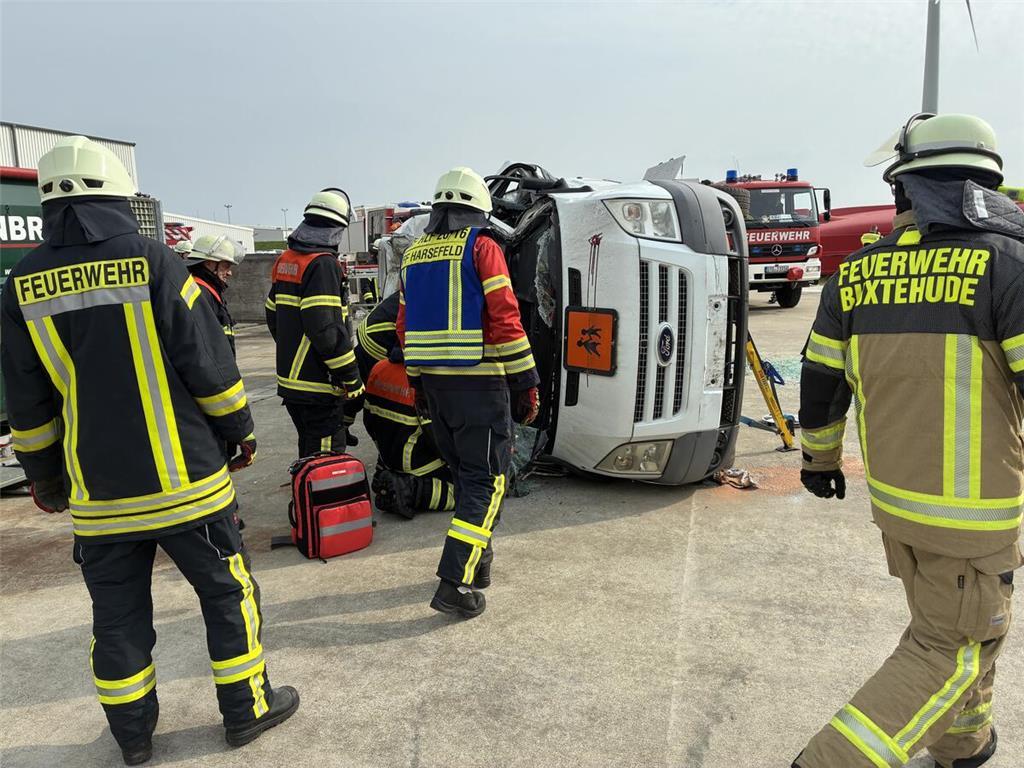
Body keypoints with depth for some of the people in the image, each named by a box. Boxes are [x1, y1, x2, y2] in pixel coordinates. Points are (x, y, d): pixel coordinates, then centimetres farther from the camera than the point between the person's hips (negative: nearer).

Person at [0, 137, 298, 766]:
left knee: (118, 614, 17)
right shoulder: (154, 262, -10)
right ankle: (247, 709, 24)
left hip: (98, 494, 4)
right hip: (186, 482, -3)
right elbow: (211, 366, -10)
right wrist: (241, 432, 4)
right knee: (228, 593, 12)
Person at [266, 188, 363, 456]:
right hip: (318, 388, -9)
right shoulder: (323, 264, -17)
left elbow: (273, 315, 19)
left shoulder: (285, 261, 12)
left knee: (309, 454, 23)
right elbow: (328, 331, -23)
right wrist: (353, 382, -17)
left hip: (289, 381, 9)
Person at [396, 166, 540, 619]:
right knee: (486, 481, -1)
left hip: (433, 380, 7)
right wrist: (526, 384, -8)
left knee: (464, 472, 19)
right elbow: (504, 320, -14)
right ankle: (455, 583, -6)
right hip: (478, 381, -7)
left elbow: (405, 326, 16)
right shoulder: (481, 247, -7)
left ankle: (476, 562, 29)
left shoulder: (414, 254, 14)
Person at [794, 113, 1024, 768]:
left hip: (891, 494, 6)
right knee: (952, 646, 10)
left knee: (966, 618, 28)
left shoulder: (855, 275, -1)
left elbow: (821, 386, 5)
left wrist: (820, 459, 21)